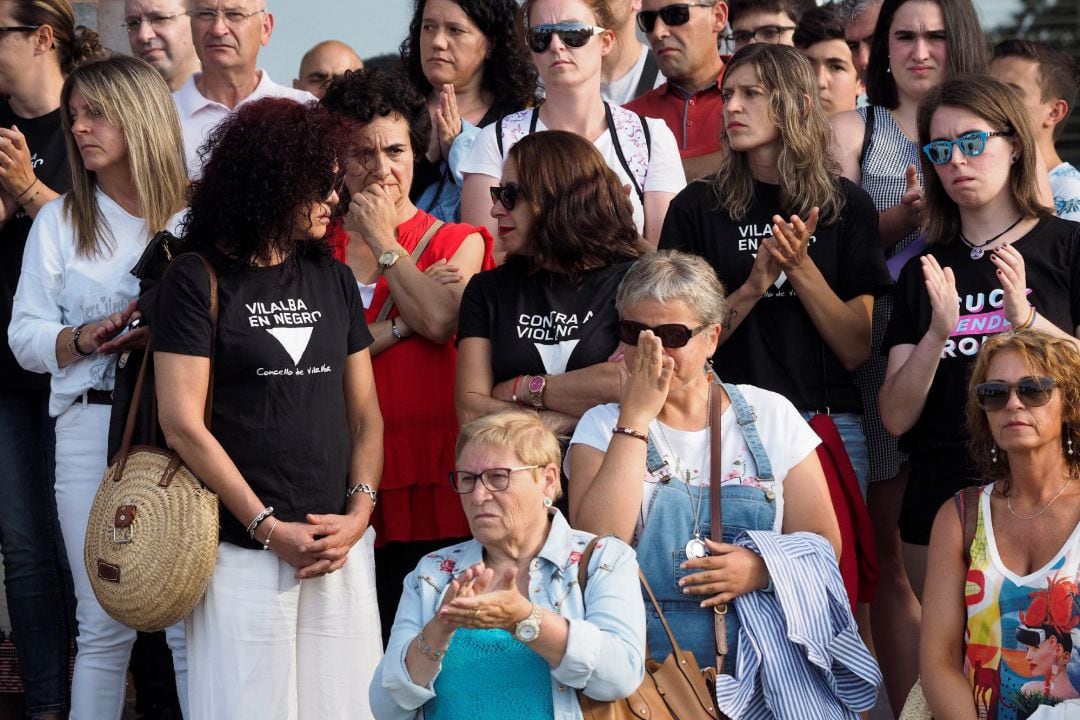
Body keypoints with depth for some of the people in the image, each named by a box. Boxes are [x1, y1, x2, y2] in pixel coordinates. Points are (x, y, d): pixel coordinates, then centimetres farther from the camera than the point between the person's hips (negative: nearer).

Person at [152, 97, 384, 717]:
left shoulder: (334, 280, 13)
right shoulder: (197, 281, -3)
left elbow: (364, 410, 14)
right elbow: (182, 423, -8)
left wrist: (360, 510, -2)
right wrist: (269, 528, -10)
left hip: (341, 548, 5)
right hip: (243, 551, -4)